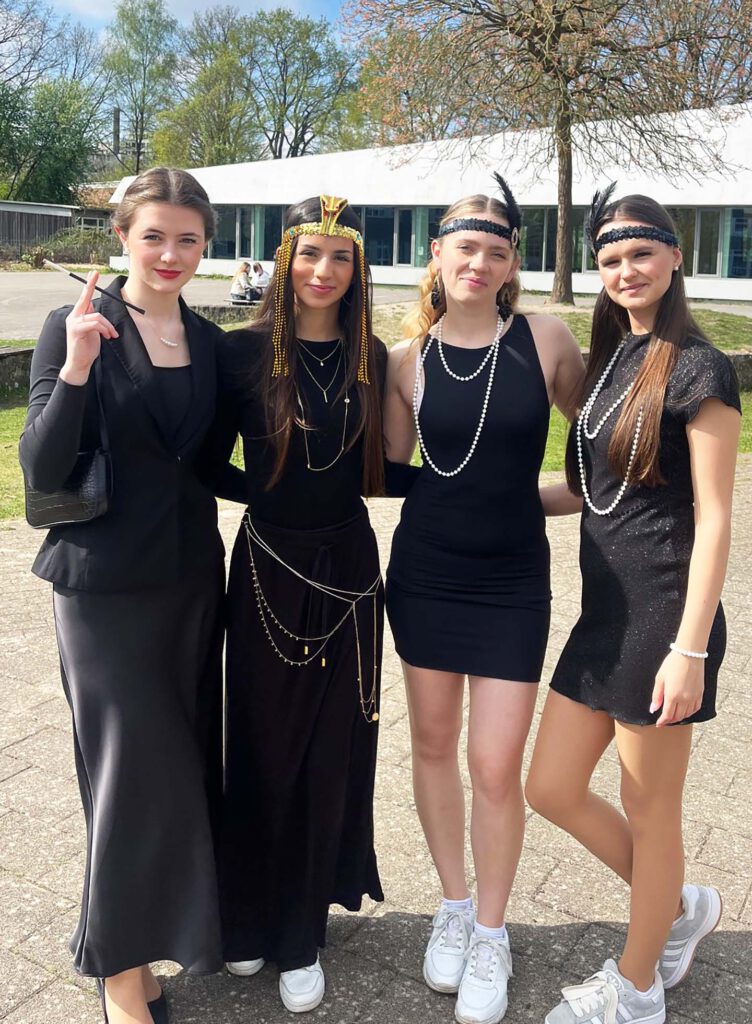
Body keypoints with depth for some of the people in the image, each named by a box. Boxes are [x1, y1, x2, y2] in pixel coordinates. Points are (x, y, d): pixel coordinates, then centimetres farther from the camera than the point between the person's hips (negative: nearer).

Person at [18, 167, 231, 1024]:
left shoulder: (206, 339, 7)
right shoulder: (77, 326, -9)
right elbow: (41, 472, -15)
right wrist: (75, 368, -26)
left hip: (193, 574, 5)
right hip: (106, 583, -5)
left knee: (187, 758, 12)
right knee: (137, 764, -1)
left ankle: (174, 919, 34)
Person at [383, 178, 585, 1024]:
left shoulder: (544, 340, -7)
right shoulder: (408, 359, -2)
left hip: (511, 581, -2)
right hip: (424, 573, 2)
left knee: (496, 766, 0)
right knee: (433, 744, 13)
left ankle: (491, 935, 25)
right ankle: (454, 908, 36)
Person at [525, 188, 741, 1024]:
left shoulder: (696, 370, -11)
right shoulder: (610, 359, 12)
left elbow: (712, 519, -14)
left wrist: (689, 649, -18)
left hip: (661, 617, -8)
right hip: (602, 613, 8)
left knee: (649, 812, 8)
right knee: (553, 791, 13)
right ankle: (679, 909, 37)